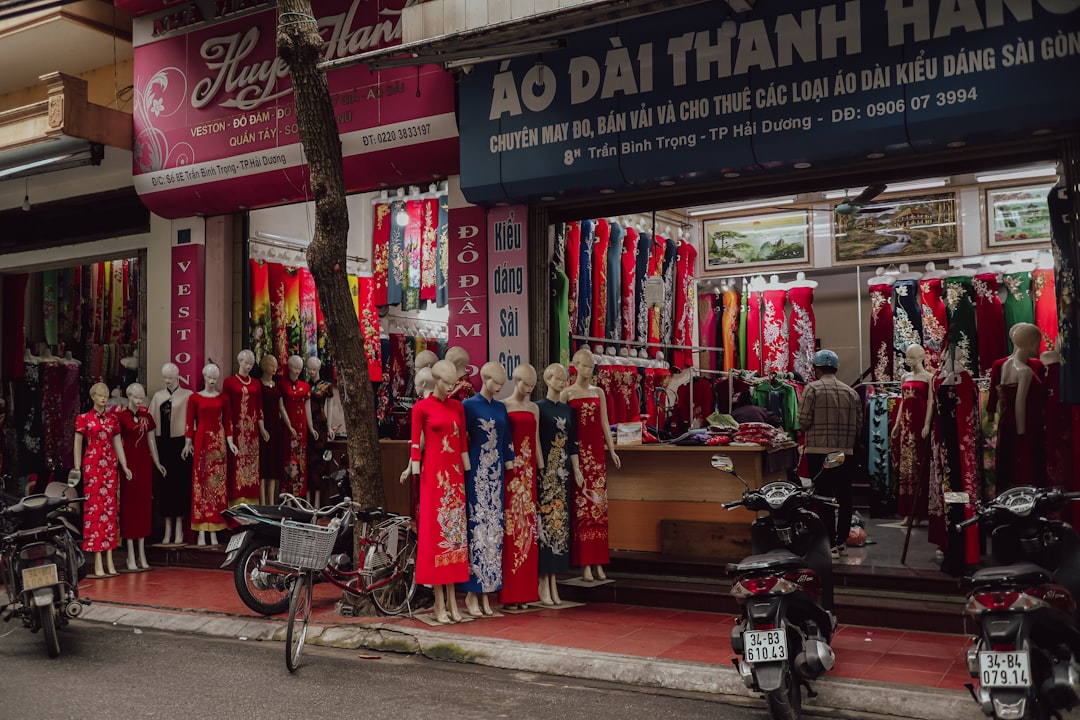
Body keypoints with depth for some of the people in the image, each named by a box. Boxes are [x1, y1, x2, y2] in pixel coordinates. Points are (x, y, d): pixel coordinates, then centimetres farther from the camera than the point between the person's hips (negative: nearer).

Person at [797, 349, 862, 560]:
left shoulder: (812, 388, -7)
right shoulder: (851, 392, 7)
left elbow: (803, 421, -11)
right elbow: (859, 424, 7)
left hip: (819, 451, -4)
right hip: (845, 452, 4)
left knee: (824, 497, -1)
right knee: (844, 497, 11)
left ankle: (829, 544, 0)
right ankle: (842, 542, 18)